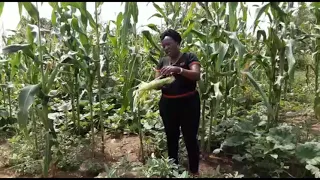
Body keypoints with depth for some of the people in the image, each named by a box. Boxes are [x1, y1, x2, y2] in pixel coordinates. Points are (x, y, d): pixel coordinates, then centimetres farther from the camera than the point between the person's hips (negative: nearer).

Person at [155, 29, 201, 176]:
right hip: (167, 105, 5)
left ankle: (194, 171, 21)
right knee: (171, 138, 15)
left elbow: (197, 75, -20)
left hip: (188, 104, -4)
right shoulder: (162, 61, 11)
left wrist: (178, 69, -35)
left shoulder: (189, 57, -3)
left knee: (190, 138, 3)